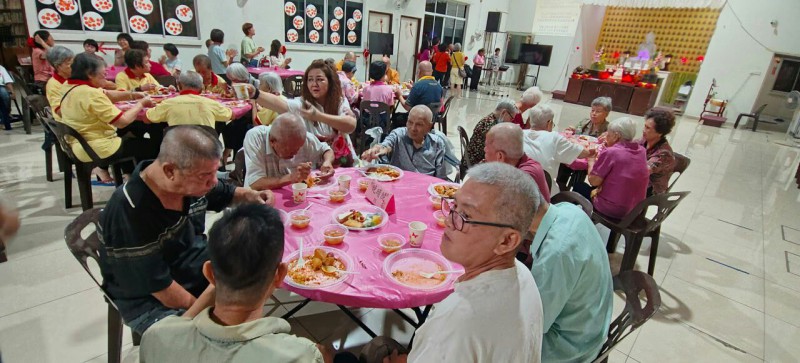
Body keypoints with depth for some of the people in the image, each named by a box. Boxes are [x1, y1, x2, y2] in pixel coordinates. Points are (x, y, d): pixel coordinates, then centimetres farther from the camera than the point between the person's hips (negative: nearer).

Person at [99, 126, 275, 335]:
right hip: (152, 301, -7)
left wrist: (252, 196, -11)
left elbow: (226, 194, 11)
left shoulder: (192, 180, -12)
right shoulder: (129, 214, -30)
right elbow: (161, 289, -23)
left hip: (197, 265, 7)